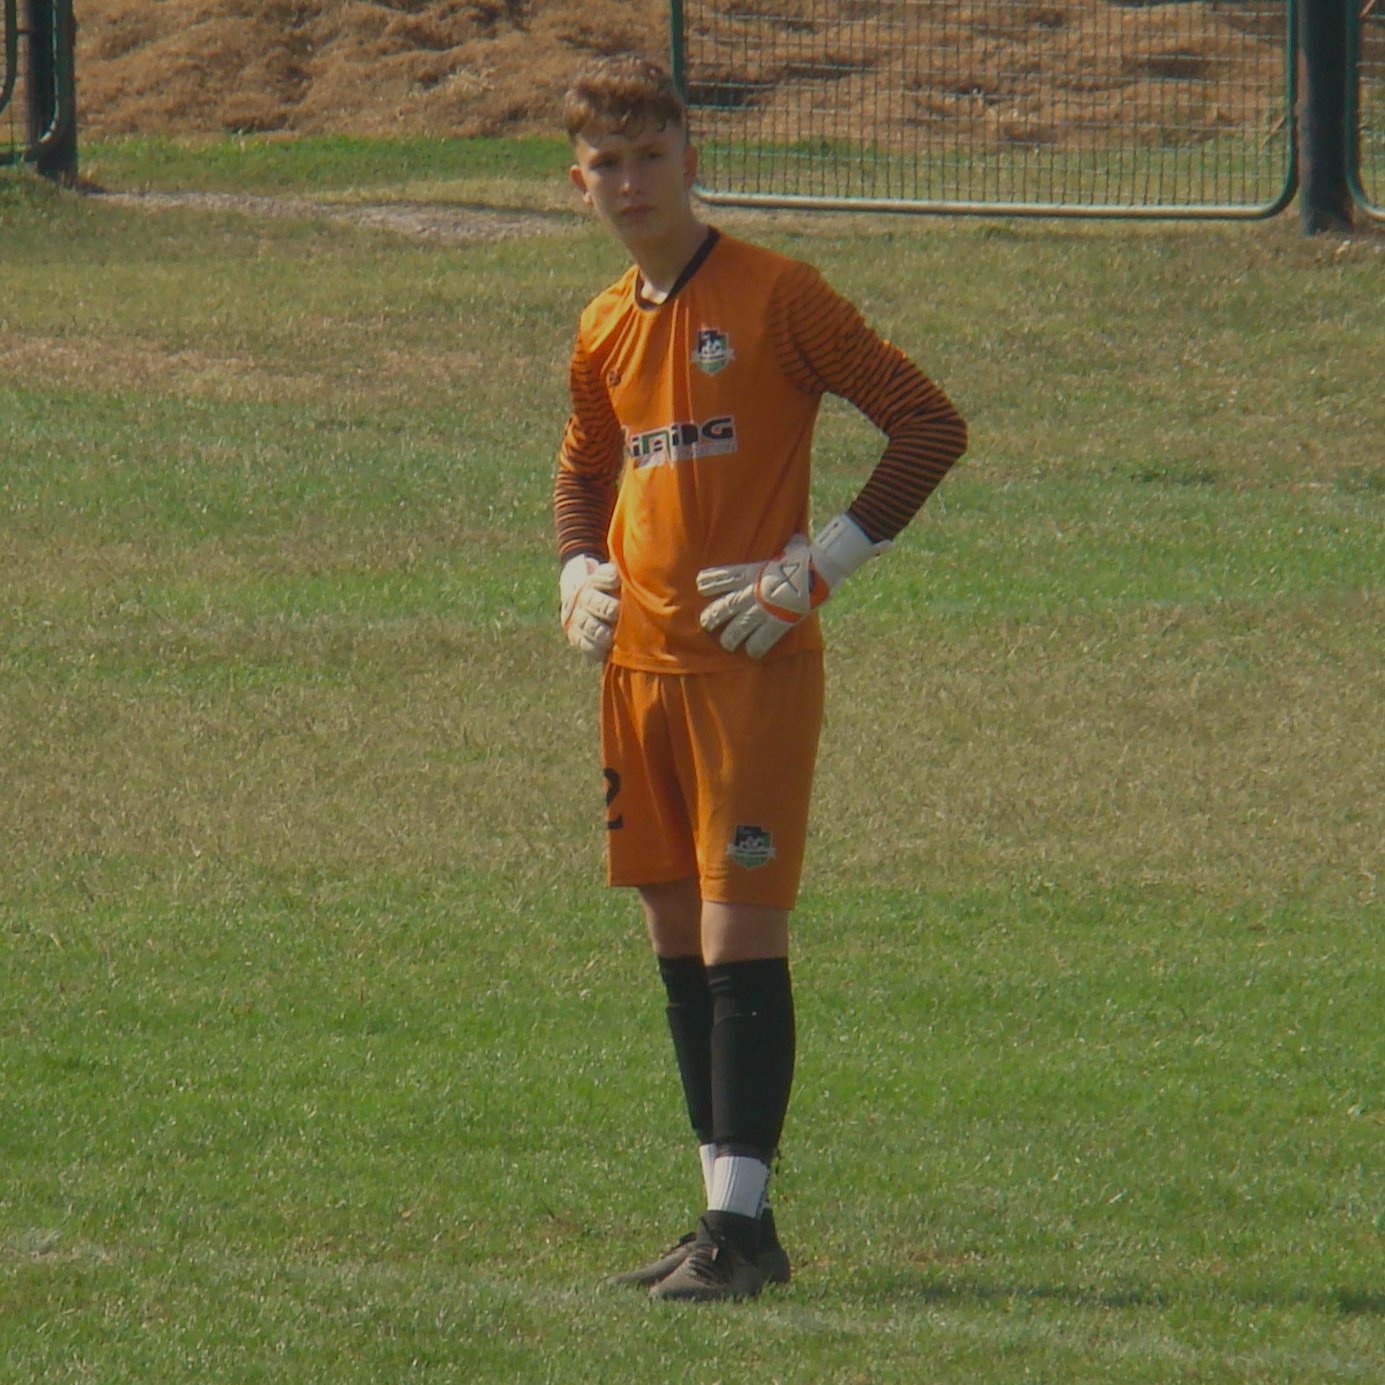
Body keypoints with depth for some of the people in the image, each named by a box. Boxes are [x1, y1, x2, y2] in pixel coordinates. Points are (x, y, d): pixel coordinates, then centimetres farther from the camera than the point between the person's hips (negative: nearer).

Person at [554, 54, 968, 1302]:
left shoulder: (775, 297, -8)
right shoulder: (606, 331, 12)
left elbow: (931, 424, -9)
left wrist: (816, 567, -13)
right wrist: (578, 572, 11)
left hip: (754, 667, -7)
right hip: (638, 663, 7)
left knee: (741, 940, -10)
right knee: (677, 942, 9)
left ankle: (743, 1224, -11)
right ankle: (727, 1218, 15)